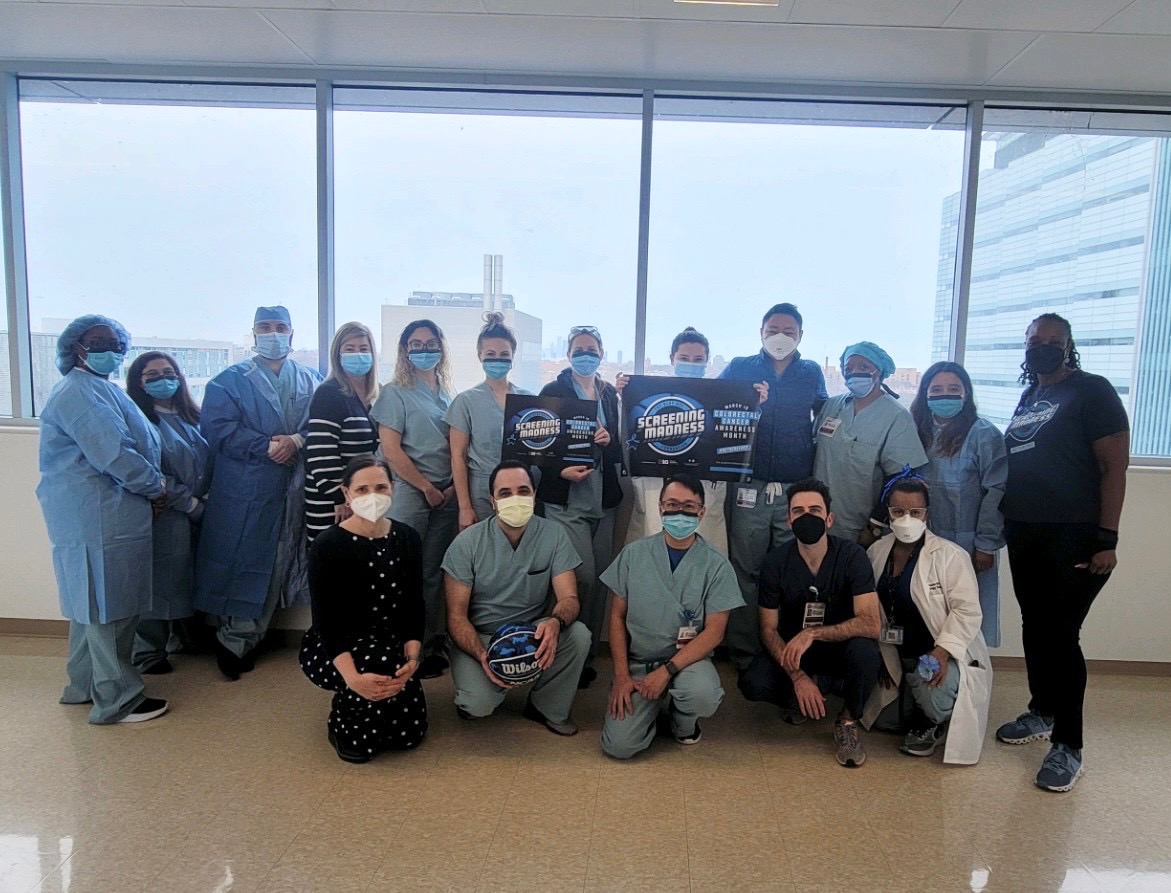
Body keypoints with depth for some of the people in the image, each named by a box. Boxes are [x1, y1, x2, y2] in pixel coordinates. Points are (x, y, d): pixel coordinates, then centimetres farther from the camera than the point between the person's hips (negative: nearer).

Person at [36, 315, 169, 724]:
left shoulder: (97, 388, 20)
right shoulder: (81, 392, -15)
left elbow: (128, 443, 20)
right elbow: (113, 453, -22)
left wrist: (152, 483, 5)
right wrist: (155, 487, -10)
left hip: (98, 514, 11)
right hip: (100, 517, -11)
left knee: (93, 602, 19)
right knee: (109, 606, -3)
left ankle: (85, 684, 32)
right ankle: (117, 700, 6)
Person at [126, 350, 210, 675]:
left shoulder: (189, 417, 13)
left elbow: (206, 461, 16)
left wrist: (201, 498, 0)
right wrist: (190, 503, -13)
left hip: (195, 514, 6)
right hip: (161, 516, -6)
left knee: (188, 575, 13)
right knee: (159, 578, 1)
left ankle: (183, 634, 28)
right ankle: (148, 652, 14)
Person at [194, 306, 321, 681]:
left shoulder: (311, 381, 13)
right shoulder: (229, 381, 5)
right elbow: (217, 428, -8)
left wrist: (298, 441, -17)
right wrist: (266, 447, -17)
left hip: (293, 492, 3)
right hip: (243, 493, -3)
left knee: (279, 566, 8)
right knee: (239, 565, -1)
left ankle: (243, 640, 23)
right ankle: (234, 641, 14)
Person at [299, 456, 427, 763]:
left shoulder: (407, 538, -2)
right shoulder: (327, 545, -15)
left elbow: (414, 607, -1)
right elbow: (326, 621, -19)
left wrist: (412, 657, -21)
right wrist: (353, 677, -34)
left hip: (391, 646, 5)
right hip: (329, 650, -4)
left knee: (409, 733, -7)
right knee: (382, 661, -35)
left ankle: (350, 701, 23)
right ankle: (343, 725, -4)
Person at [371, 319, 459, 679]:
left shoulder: (447, 394, 13)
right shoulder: (396, 392, -3)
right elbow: (391, 449, -10)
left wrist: (455, 486, -1)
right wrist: (427, 488, -9)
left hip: (446, 496, 5)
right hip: (410, 493, -5)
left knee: (434, 572, 10)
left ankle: (431, 645, 20)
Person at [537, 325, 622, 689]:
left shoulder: (610, 394, 12)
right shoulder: (553, 391, -1)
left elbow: (620, 449, 12)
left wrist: (609, 440, -9)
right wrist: (561, 470, -18)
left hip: (603, 499, 5)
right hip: (566, 499, -5)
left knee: (600, 578, 7)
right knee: (583, 577, -11)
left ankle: (589, 653, 20)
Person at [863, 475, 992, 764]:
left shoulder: (950, 555, -16)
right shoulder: (877, 552, 0)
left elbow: (967, 611, -20)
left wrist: (941, 653, -30)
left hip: (947, 654, -5)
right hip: (898, 656, 6)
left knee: (932, 691, -35)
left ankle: (936, 724, 1)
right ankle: (915, 718, 36)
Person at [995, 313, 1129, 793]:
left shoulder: (1091, 391, -6)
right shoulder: (1027, 399, 15)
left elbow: (1114, 466, -11)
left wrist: (1106, 538, -17)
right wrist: (1001, 527, 10)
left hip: (1074, 537, -7)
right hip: (1025, 535, 7)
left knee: (1060, 635, -5)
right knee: (1034, 627, 15)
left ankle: (1068, 746, 7)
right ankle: (1042, 712, 32)